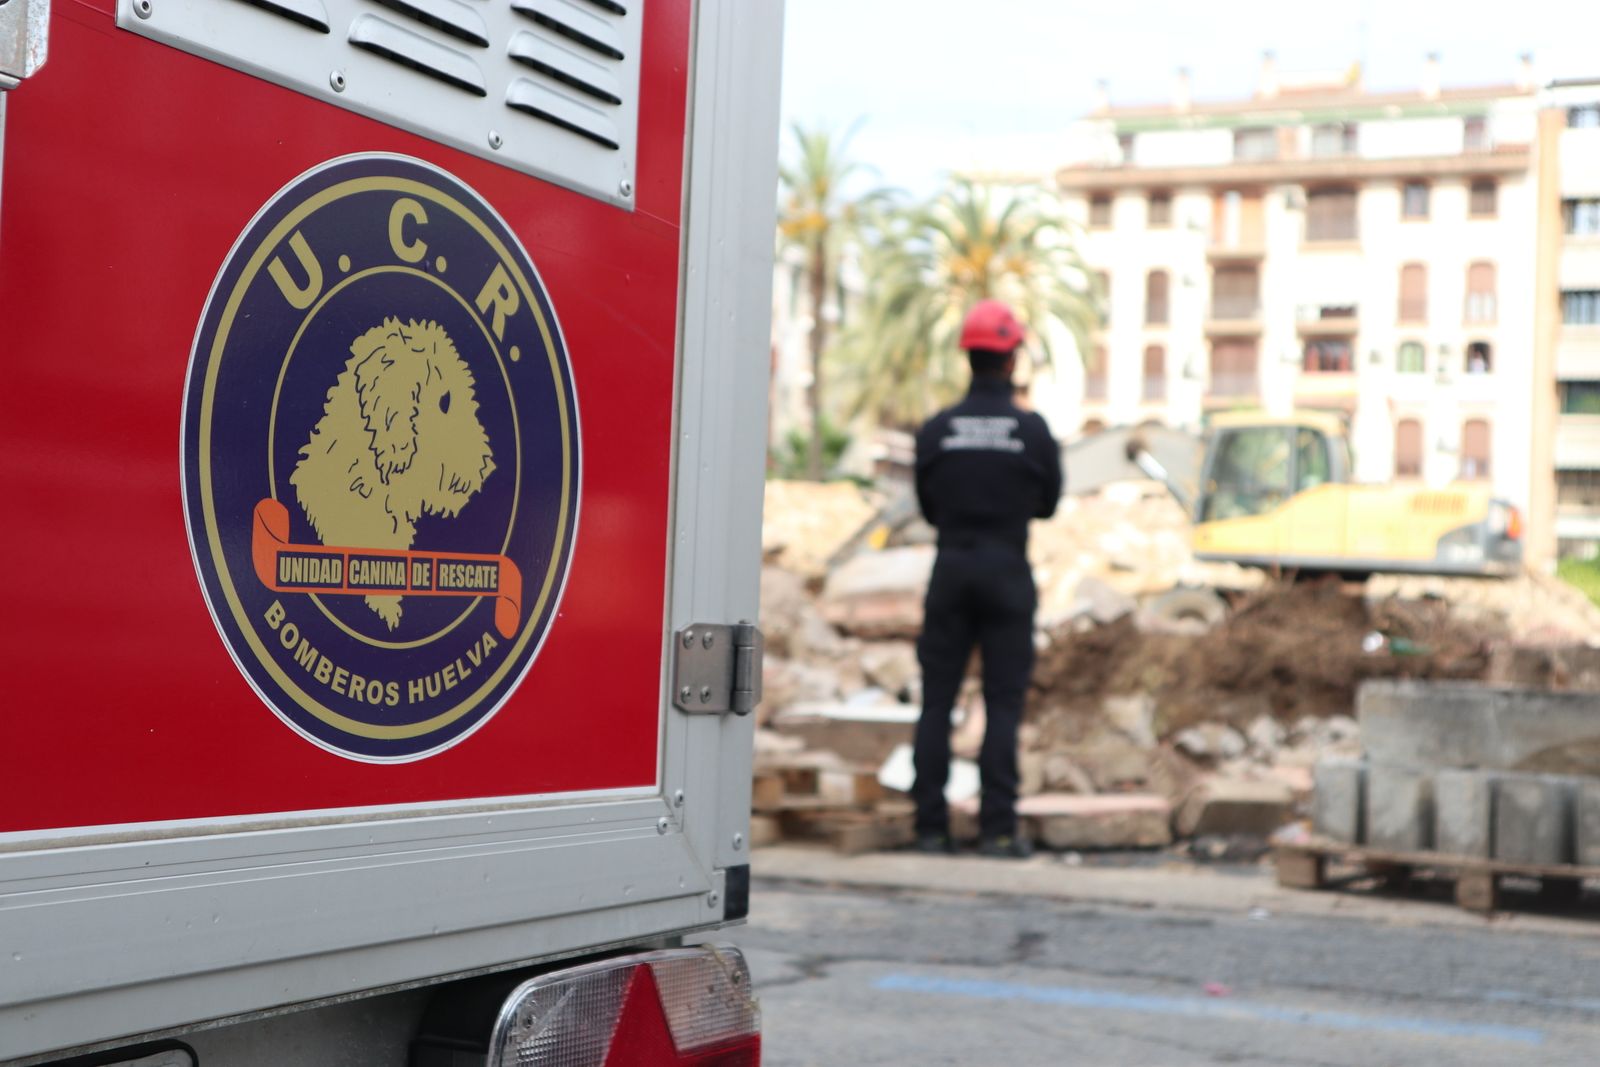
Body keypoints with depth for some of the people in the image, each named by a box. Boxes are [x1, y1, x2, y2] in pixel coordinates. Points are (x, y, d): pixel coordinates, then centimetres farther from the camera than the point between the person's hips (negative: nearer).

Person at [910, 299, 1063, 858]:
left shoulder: (936, 430, -1)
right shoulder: (1033, 430, -5)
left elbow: (928, 506, 8)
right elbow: (1048, 503, 8)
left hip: (952, 568, 1)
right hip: (1007, 571, -1)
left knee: (937, 698, 6)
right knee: (1003, 701, 2)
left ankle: (931, 825, 6)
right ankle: (998, 828, -1)